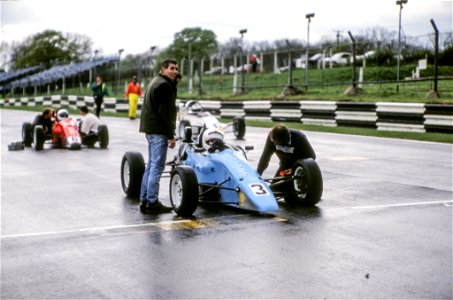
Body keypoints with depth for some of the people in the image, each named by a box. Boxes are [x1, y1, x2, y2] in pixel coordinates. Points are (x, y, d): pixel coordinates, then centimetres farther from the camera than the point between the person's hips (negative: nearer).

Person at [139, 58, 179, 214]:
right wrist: (170, 135, -19)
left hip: (151, 129, 11)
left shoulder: (156, 82, 20)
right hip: (159, 130, -11)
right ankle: (152, 202, -6)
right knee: (157, 166, -8)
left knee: (151, 165, 13)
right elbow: (164, 112, -20)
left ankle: (144, 201, 16)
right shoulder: (164, 85, -13)